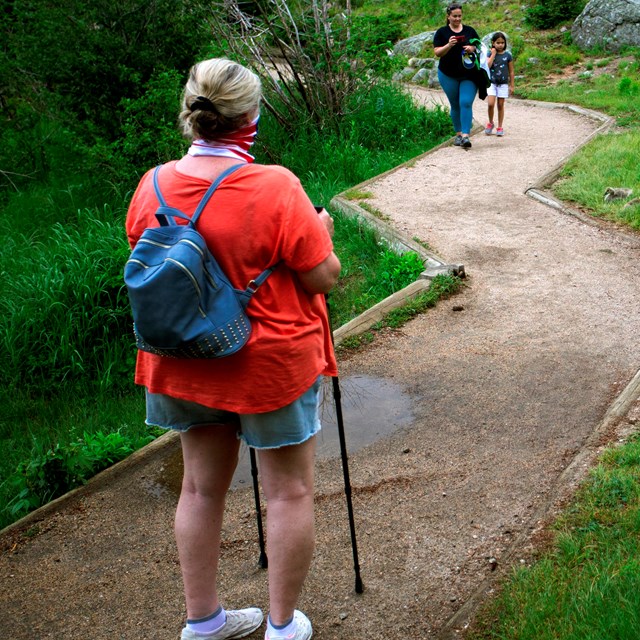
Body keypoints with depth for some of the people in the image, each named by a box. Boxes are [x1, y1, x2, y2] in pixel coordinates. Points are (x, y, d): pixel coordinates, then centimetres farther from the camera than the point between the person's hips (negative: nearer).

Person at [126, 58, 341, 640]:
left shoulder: (152, 187, -7)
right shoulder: (275, 188, -22)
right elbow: (323, 278, -14)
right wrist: (322, 231, 4)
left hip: (187, 365, 6)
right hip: (272, 364, -5)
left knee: (202, 486, 19)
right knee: (290, 490, 13)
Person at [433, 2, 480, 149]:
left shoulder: (470, 31, 7)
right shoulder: (442, 32, 2)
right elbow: (437, 52, -5)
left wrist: (473, 49, -13)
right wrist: (449, 45, -23)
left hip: (469, 75, 0)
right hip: (448, 76, 0)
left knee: (466, 103, -14)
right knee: (455, 105, 8)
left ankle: (465, 136, -20)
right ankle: (458, 133, 23)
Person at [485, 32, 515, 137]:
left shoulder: (508, 55, 0)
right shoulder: (490, 54, 0)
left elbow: (511, 71, 5)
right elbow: (487, 66, -17)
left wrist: (511, 85, 5)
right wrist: (493, 54, -13)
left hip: (503, 84, 0)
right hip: (491, 82, 0)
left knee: (500, 105, 5)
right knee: (490, 104, -12)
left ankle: (500, 127, 14)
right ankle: (490, 123, 11)